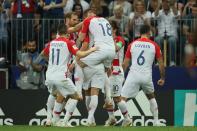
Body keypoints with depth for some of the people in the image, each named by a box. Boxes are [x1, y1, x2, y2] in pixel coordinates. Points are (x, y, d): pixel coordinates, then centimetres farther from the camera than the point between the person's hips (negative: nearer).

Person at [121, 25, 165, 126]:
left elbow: (125, 63, 9)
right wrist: (162, 78, 21)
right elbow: (161, 64, 7)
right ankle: (156, 121, 23)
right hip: (147, 76, 2)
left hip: (133, 76, -1)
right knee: (151, 97, 25)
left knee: (122, 98, 1)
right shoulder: (154, 46, 5)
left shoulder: (132, 44, 7)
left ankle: (126, 118, -18)